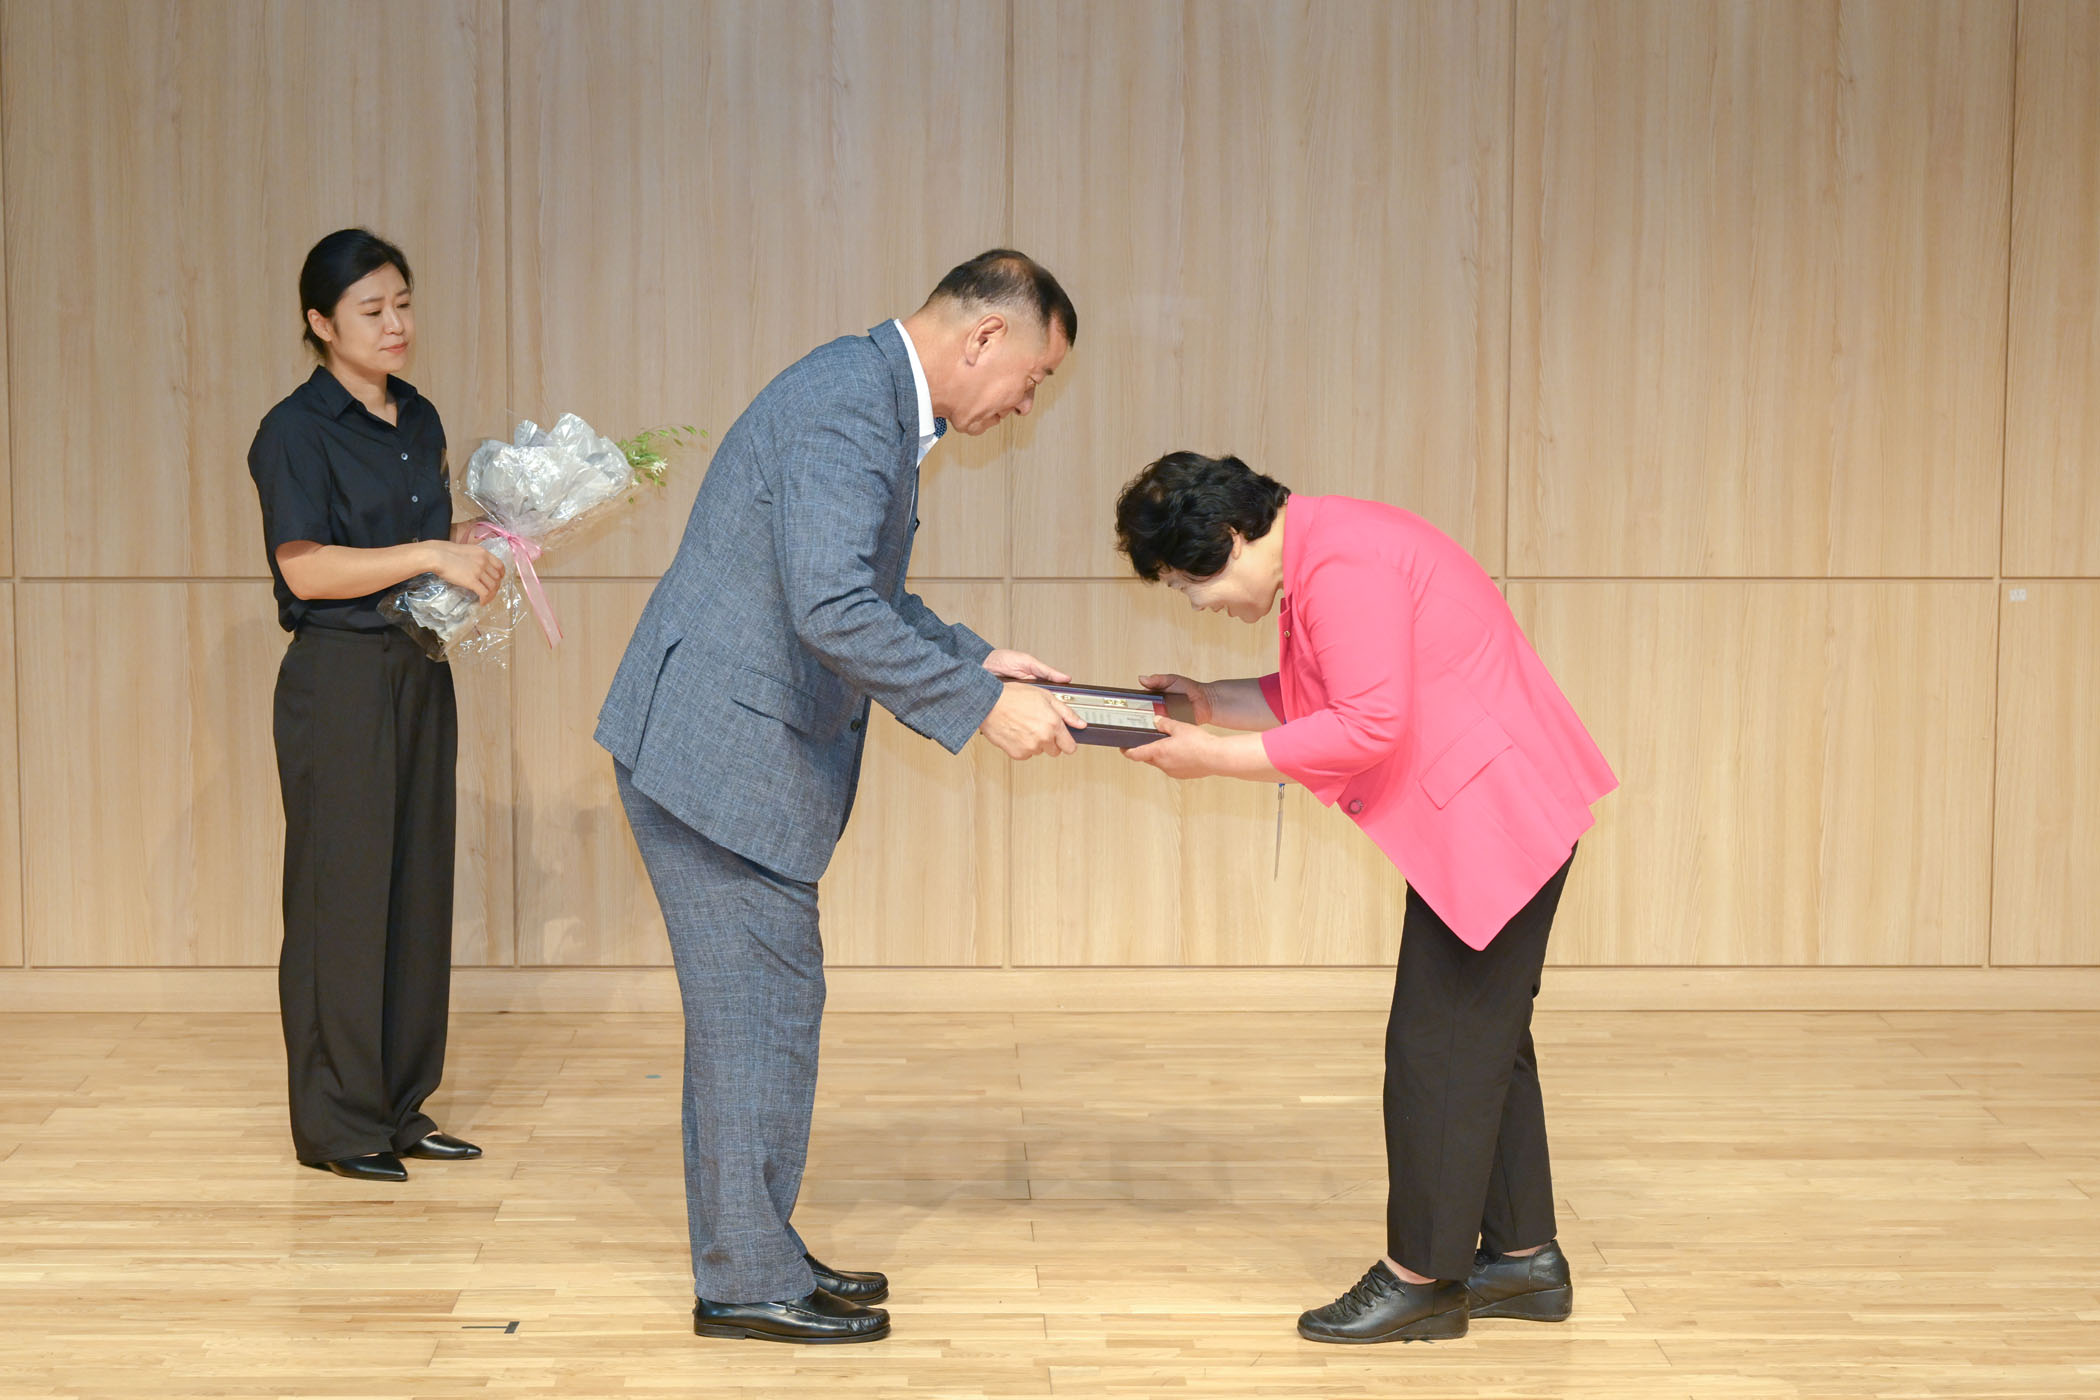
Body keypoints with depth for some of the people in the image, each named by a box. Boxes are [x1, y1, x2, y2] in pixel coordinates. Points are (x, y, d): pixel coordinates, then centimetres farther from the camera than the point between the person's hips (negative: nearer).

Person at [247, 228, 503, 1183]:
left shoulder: (419, 420, 13)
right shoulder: (297, 431, -10)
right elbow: (307, 568, -19)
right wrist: (430, 554, -23)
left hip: (419, 674, 7)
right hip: (338, 679, -7)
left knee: (418, 889, 9)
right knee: (343, 895, -2)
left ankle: (400, 1108, 19)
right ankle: (336, 1124, 7)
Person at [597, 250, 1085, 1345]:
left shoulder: (876, 398, 14)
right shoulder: (849, 407, -20)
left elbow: (868, 591, 25)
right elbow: (832, 608, -30)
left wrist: (973, 659, 14)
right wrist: (980, 706, -24)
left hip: (738, 747, 10)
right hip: (718, 751, -10)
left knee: (765, 1008, 15)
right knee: (760, 1010, -2)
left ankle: (753, 1256, 26)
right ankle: (749, 1283, 10)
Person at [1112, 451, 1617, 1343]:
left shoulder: (1341, 566, -21)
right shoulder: (1312, 553, 12)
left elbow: (1368, 726, -25)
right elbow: (1320, 697, 17)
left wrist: (1215, 758, -19)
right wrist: (1211, 704, 6)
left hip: (1497, 810, -11)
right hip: (1497, 806, 11)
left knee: (1439, 1045, -5)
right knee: (1485, 1036, 16)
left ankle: (1420, 1278, 3)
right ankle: (1523, 1254, 25)